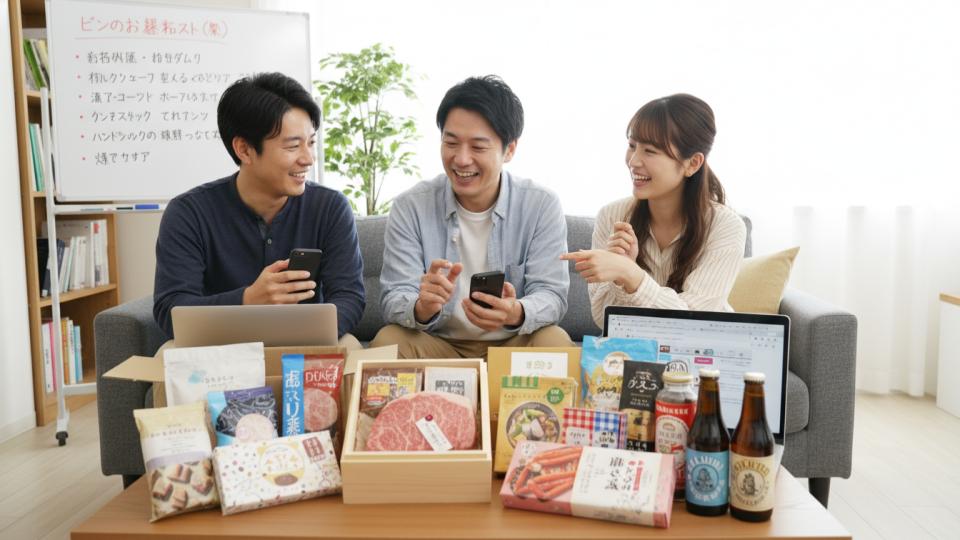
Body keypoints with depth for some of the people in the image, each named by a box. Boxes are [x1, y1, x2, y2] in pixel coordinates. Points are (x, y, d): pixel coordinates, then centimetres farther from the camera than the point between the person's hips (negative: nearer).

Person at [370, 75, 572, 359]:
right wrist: (422, 308, -37)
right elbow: (394, 300, -11)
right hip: (436, 346, 0)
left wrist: (516, 313, -36)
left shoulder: (542, 206, -6)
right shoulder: (410, 207, -6)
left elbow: (551, 294, -11)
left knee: (555, 341, -29)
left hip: (513, 345, 0)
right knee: (387, 341, -28)